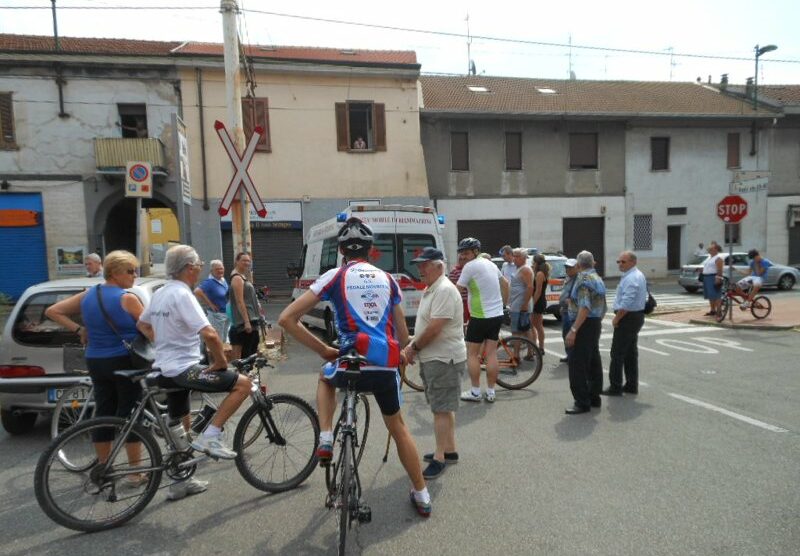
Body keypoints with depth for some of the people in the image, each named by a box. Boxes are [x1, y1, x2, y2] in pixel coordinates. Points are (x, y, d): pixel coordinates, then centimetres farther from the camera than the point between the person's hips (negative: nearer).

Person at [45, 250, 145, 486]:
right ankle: (135, 472, 7)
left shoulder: (87, 295, 7)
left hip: (96, 361, 6)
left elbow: (52, 311, 12)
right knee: (130, 413, 1)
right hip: (125, 361, -6)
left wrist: (78, 329, 6)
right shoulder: (127, 298, -15)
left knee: (103, 413, 13)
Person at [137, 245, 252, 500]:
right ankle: (209, 436, -10)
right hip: (184, 369, -10)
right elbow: (210, 335, -29)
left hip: (164, 370, 10)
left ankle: (179, 482, 31)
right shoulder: (182, 295, -19)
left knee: (179, 428, 20)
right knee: (243, 383, -10)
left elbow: (142, 325, 25)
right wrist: (220, 362, -14)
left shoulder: (159, 293, 9)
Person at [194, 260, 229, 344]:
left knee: (223, 340, 18)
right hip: (216, 314, -8)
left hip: (226, 314, 8)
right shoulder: (209, 282, -17)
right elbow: (197, 292, -32)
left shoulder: (223, 280, 7)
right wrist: (210, 304, -23)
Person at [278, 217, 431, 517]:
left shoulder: (334, 276, 5)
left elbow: (286, 318, 1)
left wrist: (324, 350, 7)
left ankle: (325, 441, 20)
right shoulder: (387, 279, 14)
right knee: (398, 426, 27)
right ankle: (422, 495, 35)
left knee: (326, 377, 35)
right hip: (387, 368, 3)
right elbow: (403, 335, 16)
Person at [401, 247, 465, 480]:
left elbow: (434, 329, -24)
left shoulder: (445, 290, -18)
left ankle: (440, 457, 5)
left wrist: (414, 347, -12)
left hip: (443, 359, -10)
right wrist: (413, 348, 9)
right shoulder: (429, 290, 15)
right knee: (444, 407, 17)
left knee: (441, 409, -4)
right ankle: (449, 450, 29)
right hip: (432, 358, 10)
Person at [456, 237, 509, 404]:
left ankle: (475, 392, 7)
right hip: (497, 315, 7)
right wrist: (503, 303, 31)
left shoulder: (470, 266, -13)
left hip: (480, 317, -7)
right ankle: (490, 392, 13)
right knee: (491, 354, 8)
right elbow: (505, 284, 22)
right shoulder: (490, 263, 12)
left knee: (472, 354, 4)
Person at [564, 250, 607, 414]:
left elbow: (584, 307, -25)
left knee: (577, 364, -8)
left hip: (585, 325, -10)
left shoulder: (583, 279, -16)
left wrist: (573, 330, -27)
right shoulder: (598, 278, 15)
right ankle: (594, 397, 23)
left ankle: (582, 402, -5)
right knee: (593, 361, 15)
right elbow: (602, 307, 20)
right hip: (596, 324, 10)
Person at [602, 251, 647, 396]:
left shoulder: (630, 278, -20)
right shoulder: (639, 275, 14)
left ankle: (615, 387, 0)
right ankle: (632, 385, 22)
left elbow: (626, 303, -27)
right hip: (637, 315, 11)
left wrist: (616, 318, -16)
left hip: (628, 318, -11)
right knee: (631, 352, 15)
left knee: (617, 353, -5)